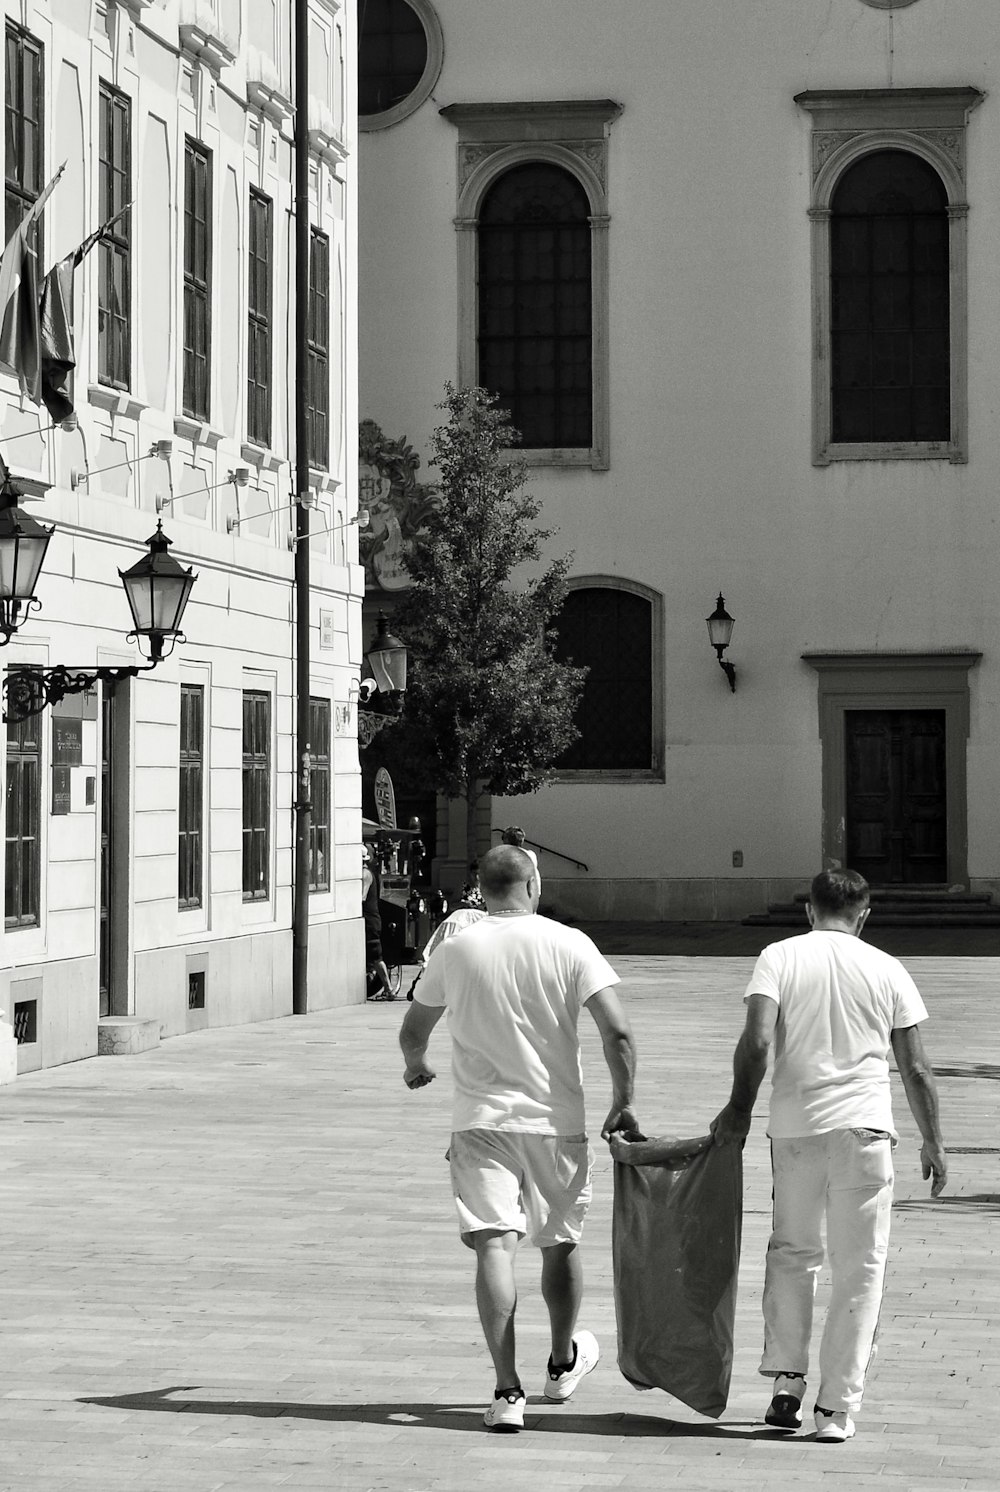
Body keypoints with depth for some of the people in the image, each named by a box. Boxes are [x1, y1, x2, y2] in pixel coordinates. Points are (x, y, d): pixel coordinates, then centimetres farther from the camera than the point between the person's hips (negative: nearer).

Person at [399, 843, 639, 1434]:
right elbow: (618, 1034, -12)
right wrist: (624, 1101, 2)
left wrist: (416, 1066, 38)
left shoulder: (455, 951, 1)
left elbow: (413, 1032, 16)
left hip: (481, 1119, 0)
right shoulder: (569, 945, -5)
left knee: (495, 1245, -6)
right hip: (558, 1120, 0)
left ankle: (508, 1389, -15)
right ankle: (564, 1362, 37)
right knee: (561, 1242, 18)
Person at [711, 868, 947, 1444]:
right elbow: (916, 1068, 5)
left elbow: (757, 1040, -9)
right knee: (860, 1267, 5)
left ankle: (787, 1379, 13)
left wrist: (739, 1109, 4)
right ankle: (837, 1407, 2)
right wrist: (934, 1141, 14)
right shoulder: (887, 969, 6)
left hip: (795, 1126, 1)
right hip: (865, 1127, -1)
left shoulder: (781, 955, 4)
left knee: (792, 1251, 19)